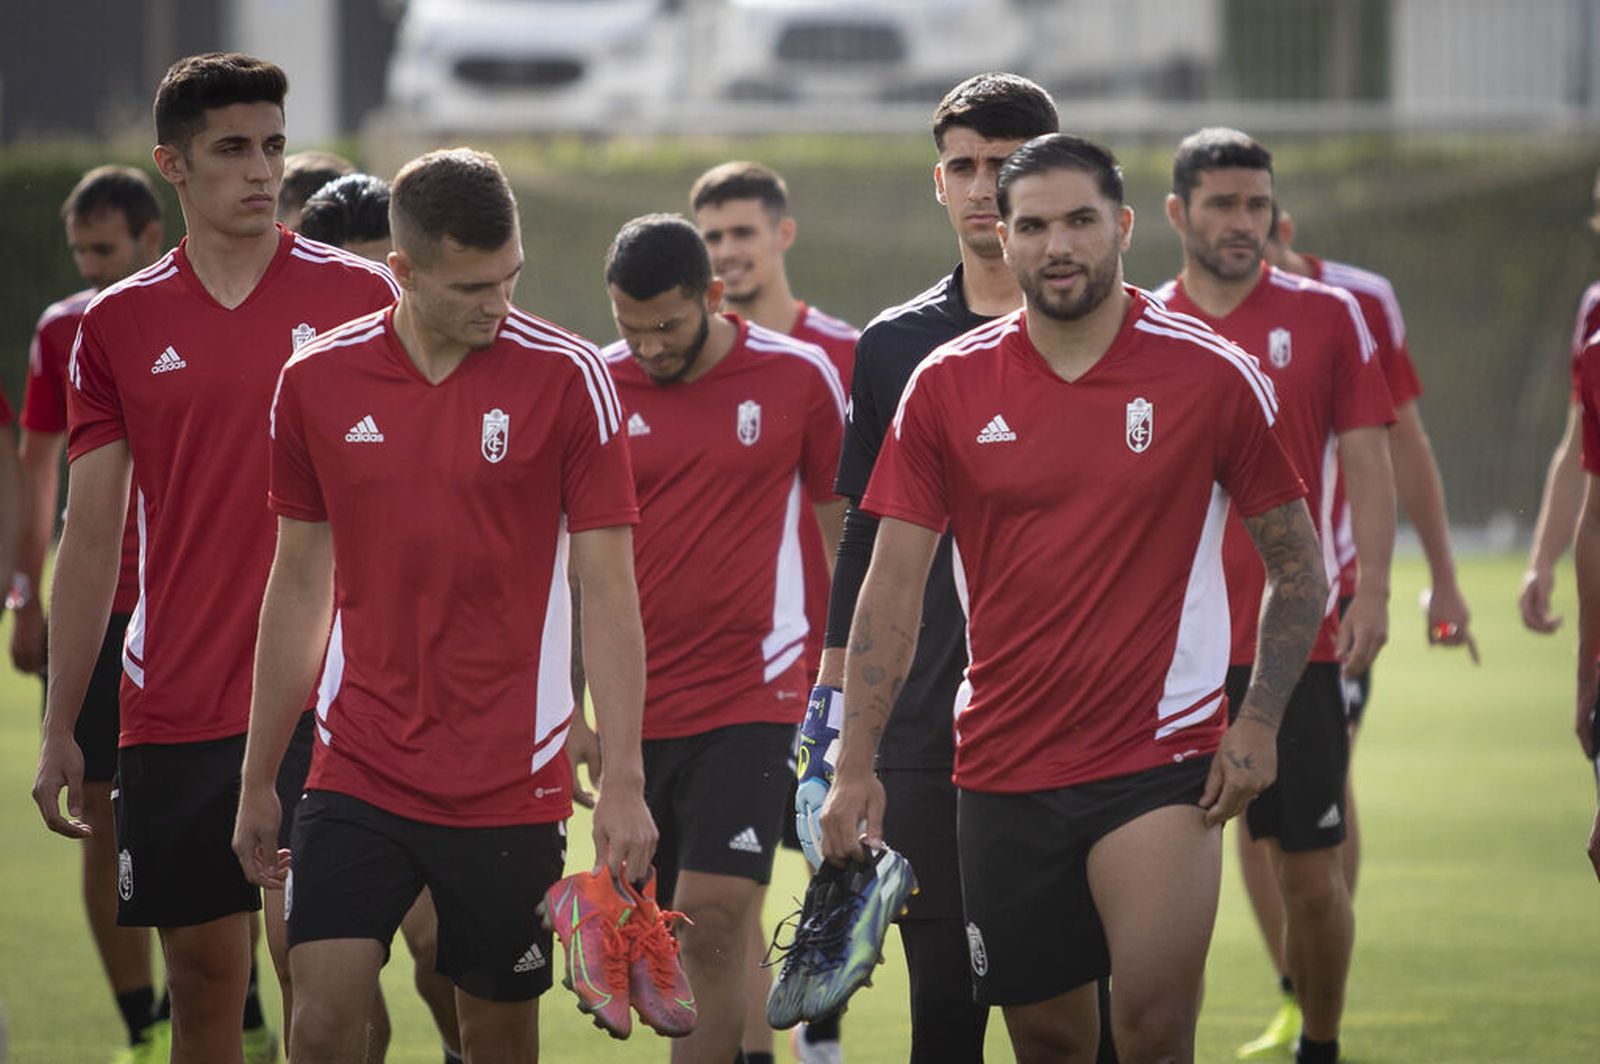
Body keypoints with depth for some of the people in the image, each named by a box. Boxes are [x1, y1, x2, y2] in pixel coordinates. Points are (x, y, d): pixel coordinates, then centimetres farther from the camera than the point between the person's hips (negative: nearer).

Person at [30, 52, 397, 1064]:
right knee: (204, 978, 5)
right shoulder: (121, 324, 7)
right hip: (177, 707, 2)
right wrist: (59, 730, 7)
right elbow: (92, 535, 10)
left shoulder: (359, 295, 2)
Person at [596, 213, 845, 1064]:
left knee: (712, 926, -14)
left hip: (749, 698, -3)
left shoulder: (801, 377, -2)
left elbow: (846, 530, 8)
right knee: (671, 937, 6)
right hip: (631, 704, 3)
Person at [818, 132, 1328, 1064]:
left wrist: (1260, 722, -7)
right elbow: (894, 584, 3)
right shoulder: (947, 386, 2)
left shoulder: (1215, 376, -3)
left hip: (1159, 762, -3)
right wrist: (856, 765, -4)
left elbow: (1298, 564, 4)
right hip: (1003, 769, 3)